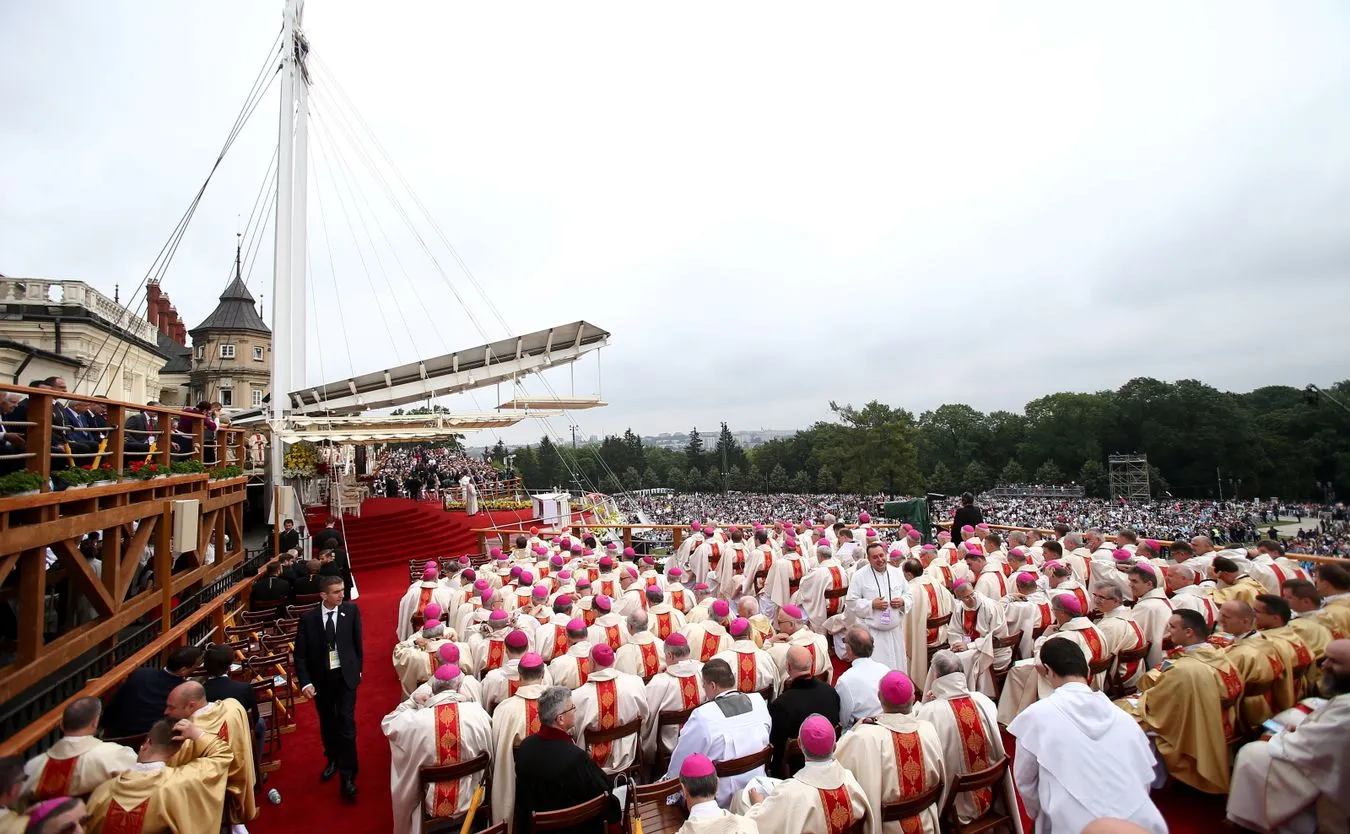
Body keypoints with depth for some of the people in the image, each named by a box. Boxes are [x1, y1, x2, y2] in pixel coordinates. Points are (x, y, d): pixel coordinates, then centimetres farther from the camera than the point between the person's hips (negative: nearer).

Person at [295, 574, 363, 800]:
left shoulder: (351, 610, -10)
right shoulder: (308, 618, -11)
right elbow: (300, 654, -6)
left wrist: (358, 669, 7)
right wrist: (305, 682, -13)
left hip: (345, 676, -1)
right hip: (320, 678, 2)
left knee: (346, 725, -6)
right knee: (327, 723, 19)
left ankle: (348, 776, 6)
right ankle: (333, 760, 44)